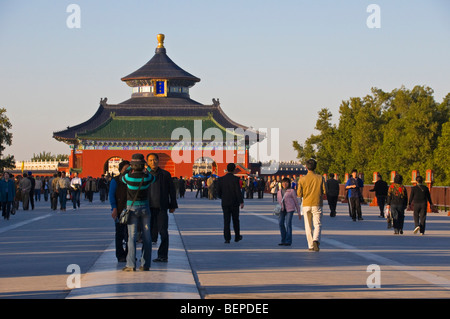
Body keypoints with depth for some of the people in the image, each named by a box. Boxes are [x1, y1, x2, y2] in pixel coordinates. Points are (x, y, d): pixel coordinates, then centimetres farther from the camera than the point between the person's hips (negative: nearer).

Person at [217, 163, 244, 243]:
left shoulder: (221, 179, 1)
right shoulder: (235, 179, -9)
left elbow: (218, 192, 7)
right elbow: (238, 191, -16)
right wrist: (241, 202, -13)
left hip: (225, 203, 2)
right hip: (234, 203, -2)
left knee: (226, 221, 1)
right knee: (235, 220, 13)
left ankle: (227, 238, -8)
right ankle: (237, 237, 24)